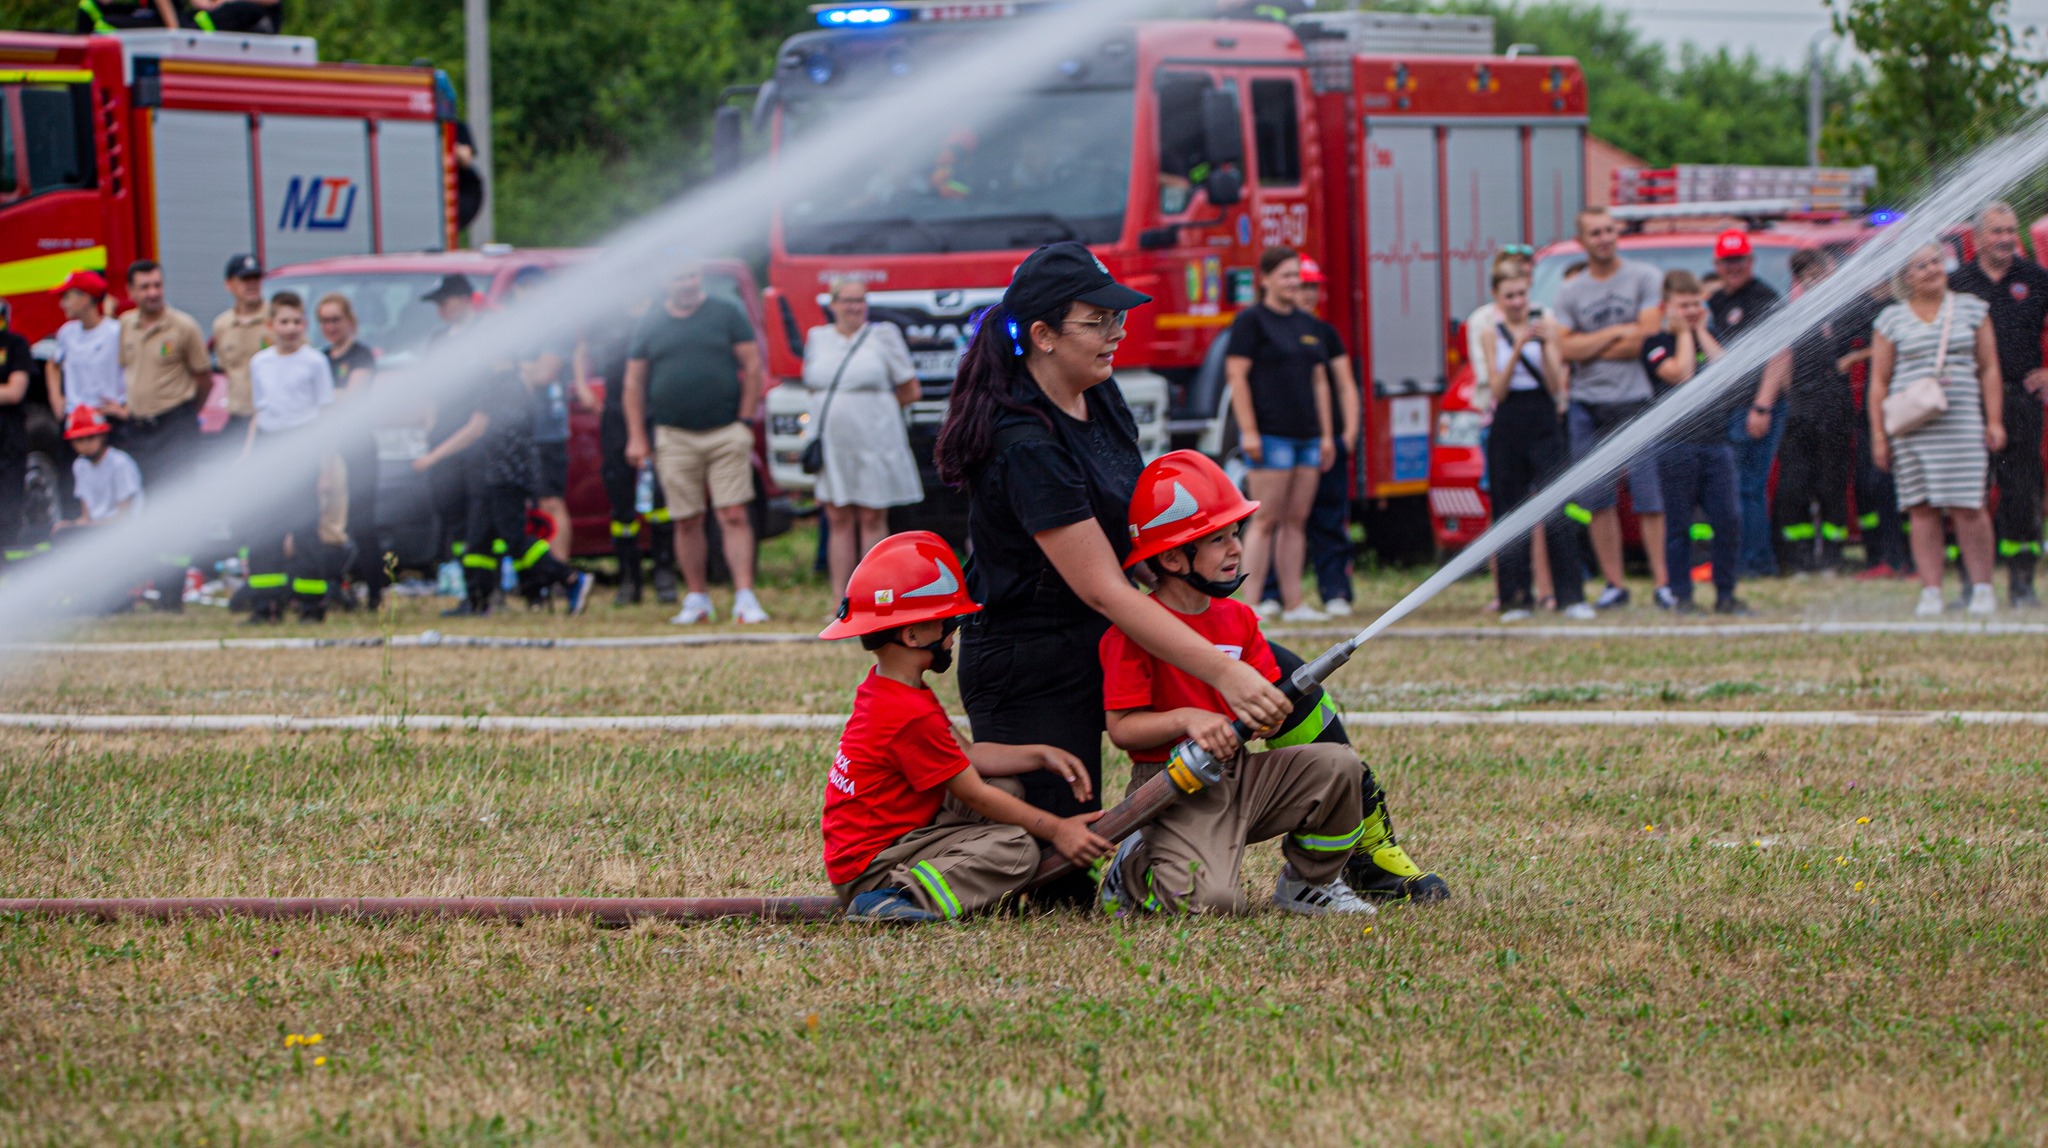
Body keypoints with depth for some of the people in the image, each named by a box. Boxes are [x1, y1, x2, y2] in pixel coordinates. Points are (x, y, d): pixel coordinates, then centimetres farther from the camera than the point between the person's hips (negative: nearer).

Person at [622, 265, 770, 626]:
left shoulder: (727, 314, 4)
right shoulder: (650, 325, 8)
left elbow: (752, 366, 4)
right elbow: (634, 382, 11)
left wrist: (745, 421, -3)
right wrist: (636, 437, 4)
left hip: (726, 433, -2)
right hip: (674, 438, 2)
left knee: (734, 516, -8)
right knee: (687, 521, 3)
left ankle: (744, 596, -11)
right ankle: (697, 598, 13)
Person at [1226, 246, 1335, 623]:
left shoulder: (1308, 325, 17)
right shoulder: (1251, 320, -3)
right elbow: (1237, 375, -9)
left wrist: (1325, 435, 15)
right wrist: (1249, 431, -16)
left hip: (1306, 436, 7)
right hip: (1270, 435, -7)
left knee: (1297, 520, 7)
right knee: (1266, 520, -9)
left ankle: (1293, 603, 9)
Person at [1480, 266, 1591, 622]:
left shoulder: (1546, 329, 6)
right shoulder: (1491, 336, 6)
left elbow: (1555, 385, -2)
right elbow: (1498, 388, -4)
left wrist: (1547, 344, -14)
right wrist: (1517, 349, -15)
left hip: (1544, 424, -1)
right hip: (1507, 429, 1)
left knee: (1556, 513, -7)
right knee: (1511, 515, 2)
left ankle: (1571, 597, -8)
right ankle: (1516, 599, 8)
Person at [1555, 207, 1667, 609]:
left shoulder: (1644, 278, 0)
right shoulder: (1570, 292, 11)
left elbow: (1647, 338, -9)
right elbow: (1567, 349, 0)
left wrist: (1590, 347, -3)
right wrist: (1616, 334, -7)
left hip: (1636, 401, -4)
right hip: (1587, 405, 4)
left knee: (1651, 498, -7)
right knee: (1596, 501, 4)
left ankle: (1663, 580, -7)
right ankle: (1614, 584, 10)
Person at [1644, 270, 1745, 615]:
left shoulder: (1711, 337, 16)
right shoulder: (1656, 343, 2)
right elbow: (1680, 373, -14)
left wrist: (1702, 331, 1)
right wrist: (1683, 332, -3)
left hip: (1717, 441, 4)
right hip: (1677, 443, -4)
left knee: (1726, 520, -1)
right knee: (1679, 523, -1)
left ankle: (1725, 593, 6)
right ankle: (1680, 594, 4)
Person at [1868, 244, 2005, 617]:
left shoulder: (1971, 310, 10)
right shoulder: (1892, 320, 7)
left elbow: (1989, 369, 10)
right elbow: (1878, 382, 8)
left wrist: (1994, 421, 3)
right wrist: (1878, 434, 2)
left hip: (1963, 425, 0)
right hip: (1910, 427, 0)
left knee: (1968, 508, -6)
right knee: (1922, 509, -1)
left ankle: (1982, 587, 4)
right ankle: (1930, 591, 1)